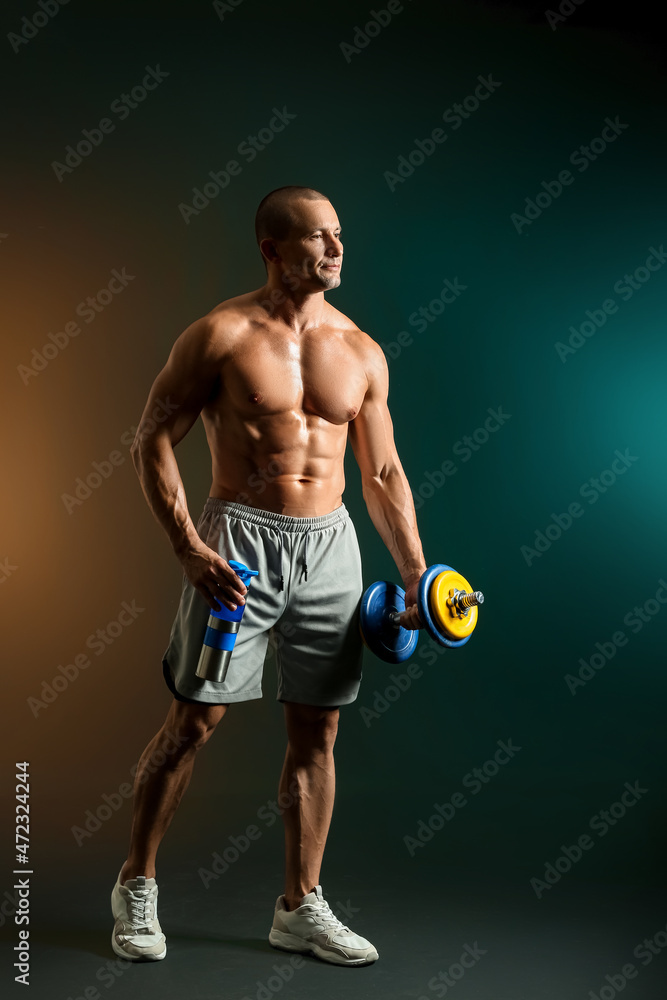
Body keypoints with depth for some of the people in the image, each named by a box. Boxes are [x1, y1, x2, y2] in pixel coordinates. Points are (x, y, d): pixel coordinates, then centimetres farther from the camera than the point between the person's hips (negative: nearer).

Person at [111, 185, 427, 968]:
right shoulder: (222, 335, -4)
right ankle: (136, 885, 21)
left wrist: (416, 574, 6)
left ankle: (300, 907, 22)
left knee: (316, 731, 7)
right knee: (195, 720, 0)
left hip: (330, 547, 5)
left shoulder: (361, 352, 9)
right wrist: (188, 548, -15)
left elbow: (383, 473, 13)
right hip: (239, 541, -4)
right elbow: (153, 439, -5)